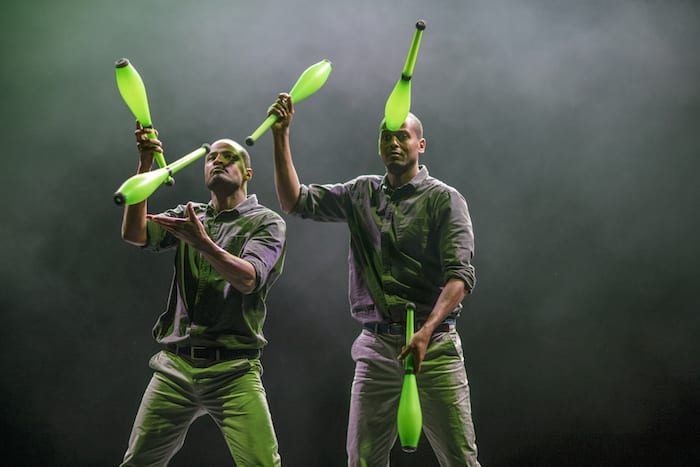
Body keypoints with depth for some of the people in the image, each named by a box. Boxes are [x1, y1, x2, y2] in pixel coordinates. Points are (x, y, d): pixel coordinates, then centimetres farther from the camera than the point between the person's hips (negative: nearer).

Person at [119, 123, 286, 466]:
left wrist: (201, 242, -28)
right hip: (175, 365, 4)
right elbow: (134, 234, 0)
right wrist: (145, 165, -7)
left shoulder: (266, 222, 3)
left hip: (233, 371, -4)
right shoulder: (189, 216, 17)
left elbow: (248, 279, -14)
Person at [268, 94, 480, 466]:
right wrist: (281, 135, 2)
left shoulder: (445, 200, 0)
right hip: (376, 348, 4)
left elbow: (459, 275, -11)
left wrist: (426, 331, -26)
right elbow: (295, 201, 9)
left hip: (434, 345, -4)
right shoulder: (362, 193, 15)